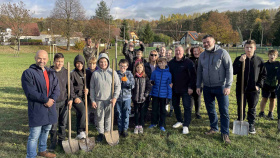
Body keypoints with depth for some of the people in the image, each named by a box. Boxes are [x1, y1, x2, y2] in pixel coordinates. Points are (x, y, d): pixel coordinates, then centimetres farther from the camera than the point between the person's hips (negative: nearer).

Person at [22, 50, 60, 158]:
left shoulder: (51, 73, 12)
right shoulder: (28, 73, -8)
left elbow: (56, 89, 4)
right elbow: (30, 92, -17)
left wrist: (52, 99, -15)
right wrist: (46, 100, -16)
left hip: (49, 108, 7)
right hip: (36, 110, -6)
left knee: (46, 131, 21)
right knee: (34, 136, -4)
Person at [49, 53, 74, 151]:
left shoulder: (66, 72, 4)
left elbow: (70, 85, 7)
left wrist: (71, 98, 1)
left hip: (64, 102, 3)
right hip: (53, 102, -3)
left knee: (63, 123, 12)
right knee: (53, 124, 4)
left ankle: (61, 140, 28)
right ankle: (53, 142, 20)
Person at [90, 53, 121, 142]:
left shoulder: (112, 72, 0)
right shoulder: (95, 73, 2)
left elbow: (118, 86, 1)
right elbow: (92, 88, 6)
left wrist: (115, 97, -8)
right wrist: (93, 100, 1)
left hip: (109, 100, 0)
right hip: (98, 99, 1)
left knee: (109, 117, 8)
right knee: (99, 117, 7)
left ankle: (107, 132, 25)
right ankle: (101, 133, 24)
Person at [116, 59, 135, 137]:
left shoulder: (129, 74, 1)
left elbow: (132, 86, -6)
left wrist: (127, 81, -21)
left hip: (127, 97, 0)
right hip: (118, 97, 0)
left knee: (126, 114, 5)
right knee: (119, 114, 9)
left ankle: (125, 129, 18)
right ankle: (120, 129, 23)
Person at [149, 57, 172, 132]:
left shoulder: (168, 73, -5)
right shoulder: (155, 72, -3)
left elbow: (169, 85, -1)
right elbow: (151, 82, 7)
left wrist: (169, 96, -4)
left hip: (164, 95, -1)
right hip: (155, 94, 1)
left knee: (163, 110, 11)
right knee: (154, 109, 11)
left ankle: (162, 125, 22)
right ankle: (153, 123, 27)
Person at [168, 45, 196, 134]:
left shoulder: (188, 62, -7)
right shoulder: (171, 63, 8)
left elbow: (193, 75, -8)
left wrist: (191, 87, -13)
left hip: (186, 89, -5)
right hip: (175, 89, 5)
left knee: (187, 106, -4)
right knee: (175, 105, 13)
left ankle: (186, 125, 3)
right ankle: (179, 121, 31)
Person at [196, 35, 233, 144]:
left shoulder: (222, 53, -8)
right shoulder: (202, 55, 8)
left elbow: (229, 69, -10)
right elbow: (199, 71, 15)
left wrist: (228, 86, -15)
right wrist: (198, 85, 11)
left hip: (220, 87, -5)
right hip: (207, 87, 5)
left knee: (224, 111, -1)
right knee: (210, 110, 14)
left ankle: (225, 133, 11)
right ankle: (214, 128, 32)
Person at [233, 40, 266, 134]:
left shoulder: (259, 60, 1)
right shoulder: (239, 59, -2)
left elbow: (263, 74, 7)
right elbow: (233, 72, -12)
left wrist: (259, 85, -4)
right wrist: (240, 62, -22)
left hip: (254, 90, 1)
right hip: (241, 88, 0)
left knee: (252, 108, 11)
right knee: (241, 108, 10)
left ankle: (251, 125, 23)